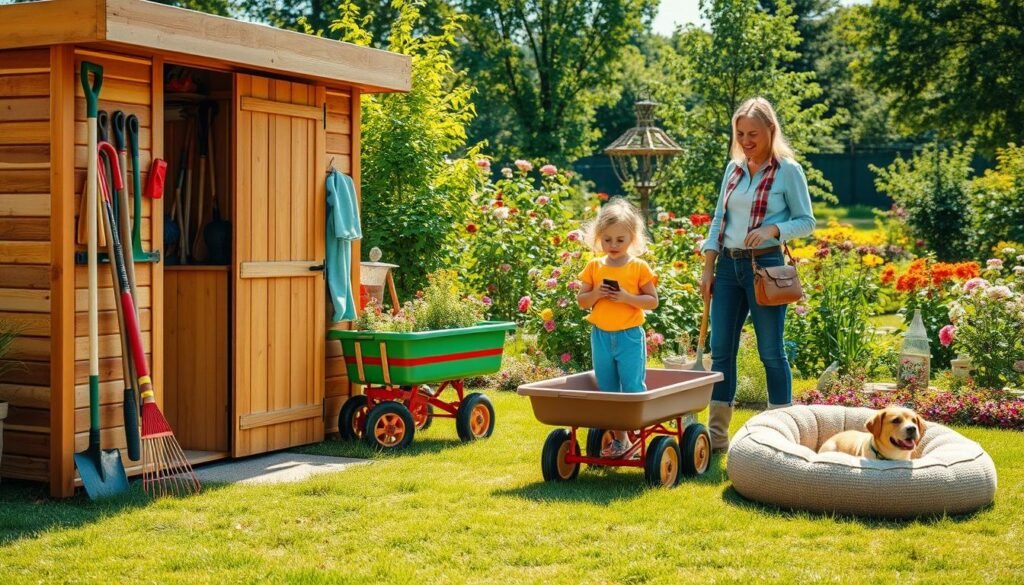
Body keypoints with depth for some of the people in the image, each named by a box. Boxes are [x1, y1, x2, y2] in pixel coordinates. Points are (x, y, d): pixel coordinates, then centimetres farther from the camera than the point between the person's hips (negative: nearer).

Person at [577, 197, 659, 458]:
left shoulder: (639, 268, -4)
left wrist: (627, 297, -18)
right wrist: (595, 294, -14)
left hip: (630, 336, -4)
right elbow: (581, 300, 6)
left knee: (634, 389, -4)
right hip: (601, 336, 4)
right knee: (607, 391, 9)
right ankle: (619, 439, 18)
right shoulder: (594, 267, 4)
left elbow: (652, 301, -5)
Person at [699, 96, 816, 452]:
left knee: (770, 352, 0)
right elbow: (719, 220, 13)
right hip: (728, 265, 5)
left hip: (765, 266, -5)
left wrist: (772, 230, -20)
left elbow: (806, 222, -3)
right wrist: (708, 268, 7)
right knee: (721, 351, 5)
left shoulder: (788, 171, -4)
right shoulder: (733, 168, 11)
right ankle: (716, 434, 12)